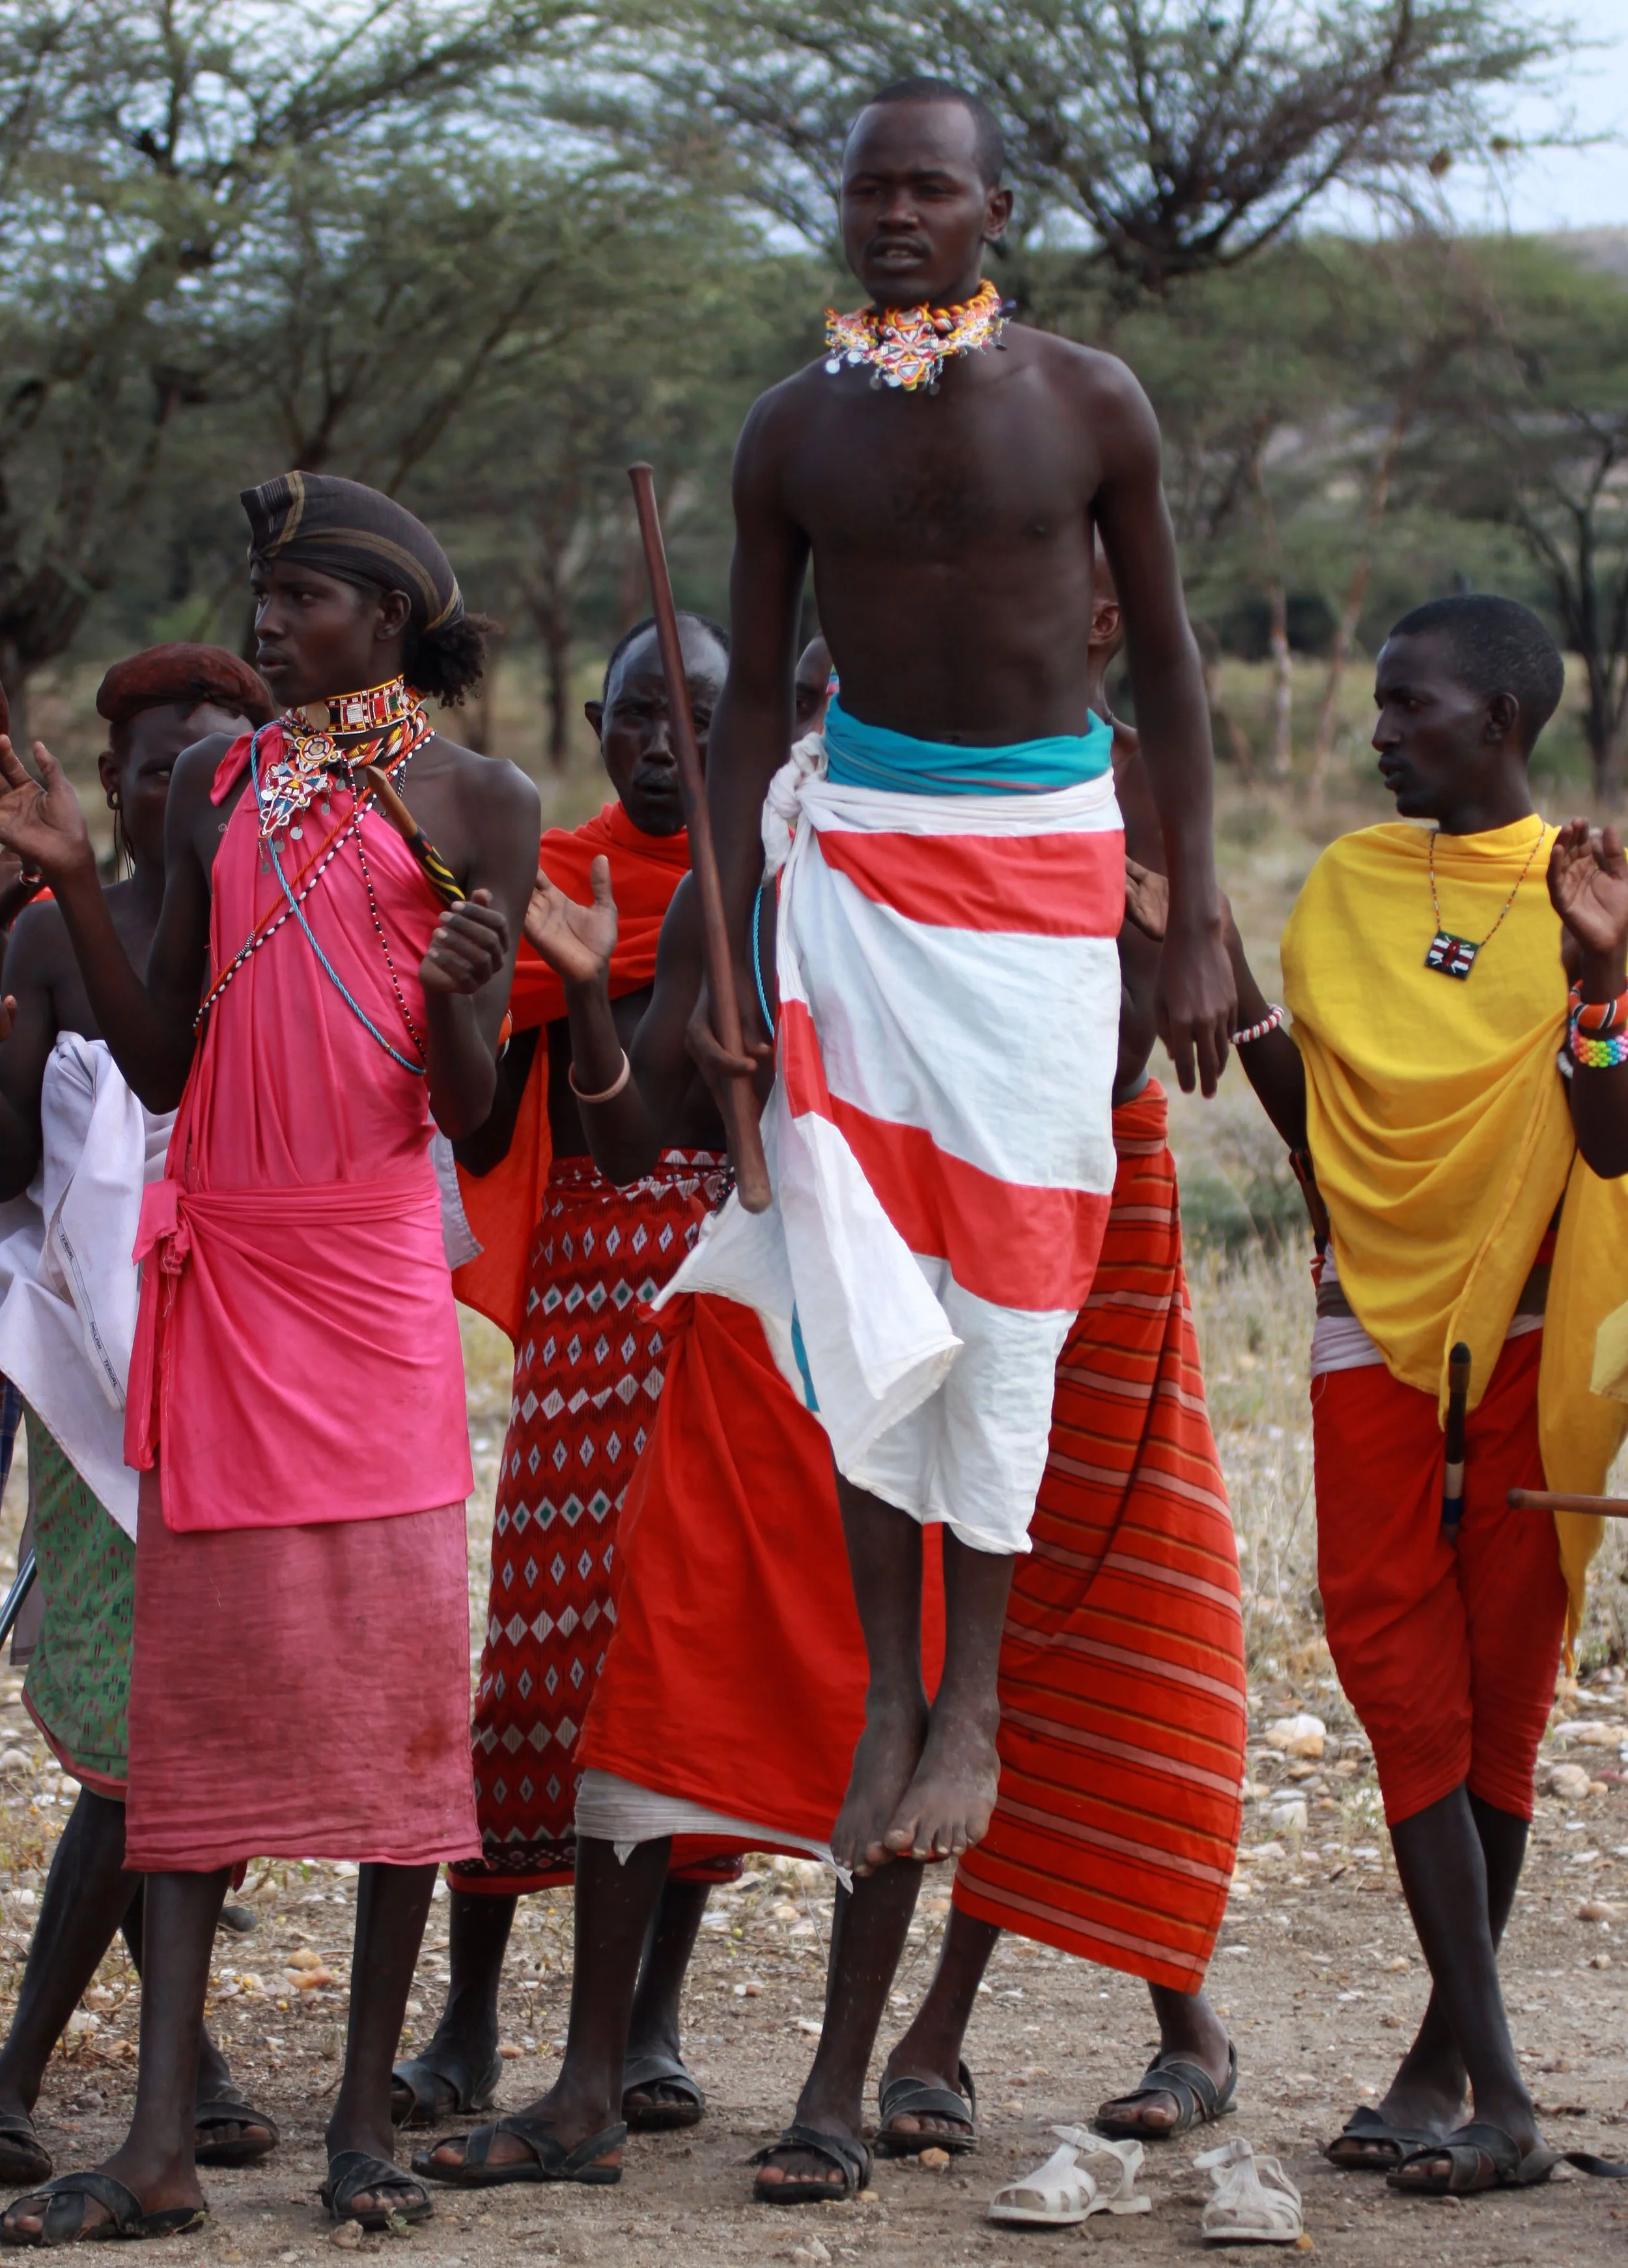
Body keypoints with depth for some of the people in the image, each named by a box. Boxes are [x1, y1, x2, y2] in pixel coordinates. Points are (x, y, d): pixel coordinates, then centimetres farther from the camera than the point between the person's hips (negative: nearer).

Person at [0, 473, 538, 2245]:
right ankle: (160, 2145, -4)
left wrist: (459, 991, -21)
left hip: (374, 1263, -3)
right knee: (200, 1663, -1)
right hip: (219, 1255, 3)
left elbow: (472, 1109, -1)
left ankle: (366, 2120, 3)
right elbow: (158, 1062, 12)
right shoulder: (216, 786, 13)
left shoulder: (477, 803, 2)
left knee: (394, 1658, -5)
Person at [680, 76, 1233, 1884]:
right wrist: (718, 958, 3)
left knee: (1007, 1279, -2)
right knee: (860, 1282, -5)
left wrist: (1197, 925, 2)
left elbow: (1166, 665, 5)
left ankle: (972, 1703, 7)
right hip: (858, 853, 1)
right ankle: (887, 1695, 4)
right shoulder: (794, 432, 1)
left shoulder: (1087, 406, -2)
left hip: (1046, 860, -1)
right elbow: (752, 699, 7)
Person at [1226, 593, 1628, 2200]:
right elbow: (1318, 1134, 9)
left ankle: (1443, 2050, 14)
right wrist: (1235, 991, -4)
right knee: (1405, 1688, -5)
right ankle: (1493, 2090, -6)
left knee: (1498, 1698, 3)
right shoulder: (1347, 887, 8)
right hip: (1375, 1331, 3)